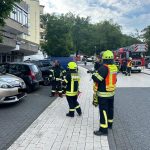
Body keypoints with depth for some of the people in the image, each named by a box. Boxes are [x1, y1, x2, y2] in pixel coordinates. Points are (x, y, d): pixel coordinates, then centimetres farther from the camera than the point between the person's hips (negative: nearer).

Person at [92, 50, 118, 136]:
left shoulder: (104, 68, -23)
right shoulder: (115, 67, 2)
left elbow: (96, 79, -23)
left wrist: (94, 75, -4)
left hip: (103, 94, -8)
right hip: (112, 92, 8)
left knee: (103, 111, -4)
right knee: (110, 108, 20)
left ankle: (104, 129, 0)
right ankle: (110, 124, 37)